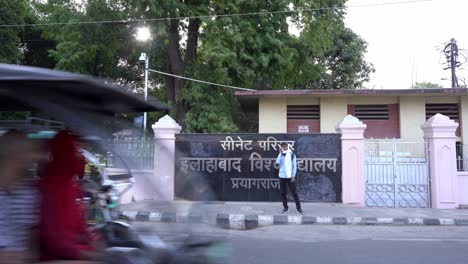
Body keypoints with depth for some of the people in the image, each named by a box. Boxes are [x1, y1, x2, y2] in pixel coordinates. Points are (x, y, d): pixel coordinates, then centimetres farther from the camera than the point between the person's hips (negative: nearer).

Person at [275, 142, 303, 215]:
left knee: (294, 192, -4)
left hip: (290, 176, -3)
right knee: (283, 193, 5)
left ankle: (298, 208, 1)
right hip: (282, 176, 3)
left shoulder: (292, 154, 1)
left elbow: (294, 166, -1)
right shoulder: (281, 155, 7)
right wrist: (280, 153, -10)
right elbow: (277, 162, -11)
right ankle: (285, 207, 16)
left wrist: (293, 176, -8)